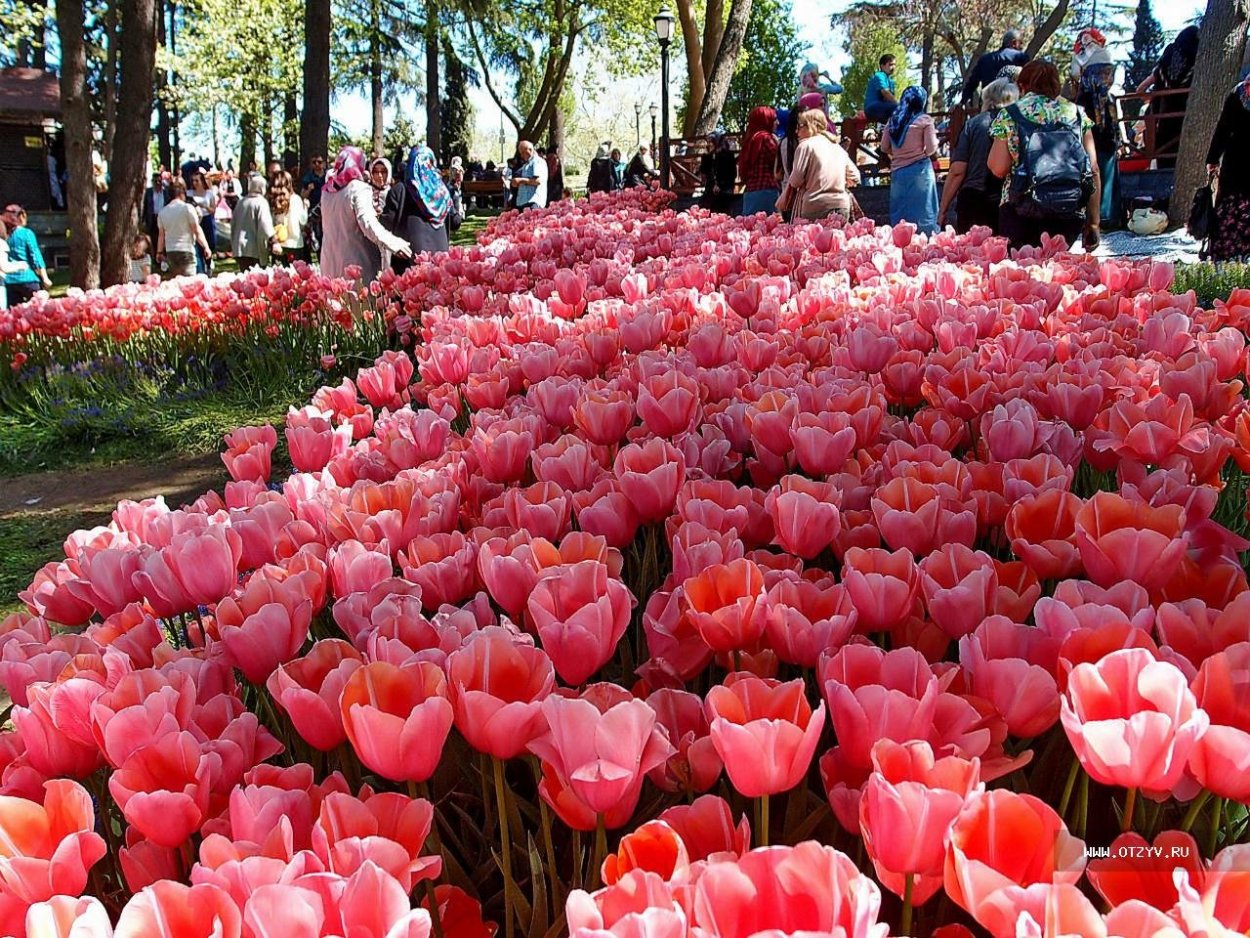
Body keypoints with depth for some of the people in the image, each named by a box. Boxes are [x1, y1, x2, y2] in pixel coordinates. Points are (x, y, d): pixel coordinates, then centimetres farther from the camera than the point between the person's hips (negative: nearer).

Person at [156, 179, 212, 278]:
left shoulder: (163, 211, 9)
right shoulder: (187, 208, -6)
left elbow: (161, 235, 13)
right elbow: (197, 231, -6)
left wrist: (159, 252, 23)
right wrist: (206, 247, 1)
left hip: (170, 252, 5)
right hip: (186, 251, -5)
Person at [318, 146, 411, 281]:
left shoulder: (327, 190, 9)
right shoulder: (359, 189, -11)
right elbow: (368, 223, -23)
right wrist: (394, 243, -30)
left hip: (330, 259, 6)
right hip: (357, 261, -6)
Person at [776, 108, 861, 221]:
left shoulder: (806, 145, -2)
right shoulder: (838, 147, 17)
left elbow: (796, 180, -9)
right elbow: (854, 177, 17)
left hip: (816, 208, -6)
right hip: (842, 207, 6)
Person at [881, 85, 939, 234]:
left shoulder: (893, 120, 8)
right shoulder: (925, 120, -4)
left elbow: (885, 148, 12)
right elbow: (931, 149, -6)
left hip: (897, 171, 4)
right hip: (920, 171, -4)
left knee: (899, 215, 6)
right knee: (922, 213, -1)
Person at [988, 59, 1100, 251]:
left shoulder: (1009, 115, 7)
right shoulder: (1076, 113, 14)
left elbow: (998, 169, -2)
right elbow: (1094, 169, 8)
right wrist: (1093, 223, 12)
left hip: (1023, 211, -3)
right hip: (1071, 210, 3)